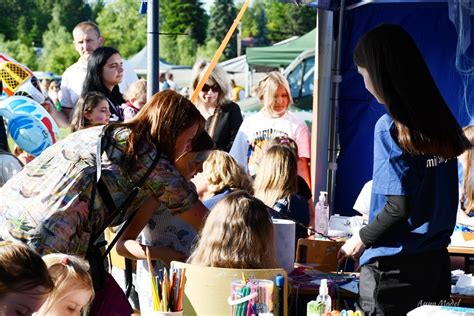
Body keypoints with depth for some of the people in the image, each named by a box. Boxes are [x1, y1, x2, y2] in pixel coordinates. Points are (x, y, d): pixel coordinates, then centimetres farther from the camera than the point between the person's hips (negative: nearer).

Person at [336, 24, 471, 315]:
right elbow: (434, 198, 10)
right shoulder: (440, 122, 4)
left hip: (394, 268, -6)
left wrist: (362, 239, -1)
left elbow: (399, 205, -17)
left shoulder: (390, 127, -15)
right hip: (436, 260, 7)